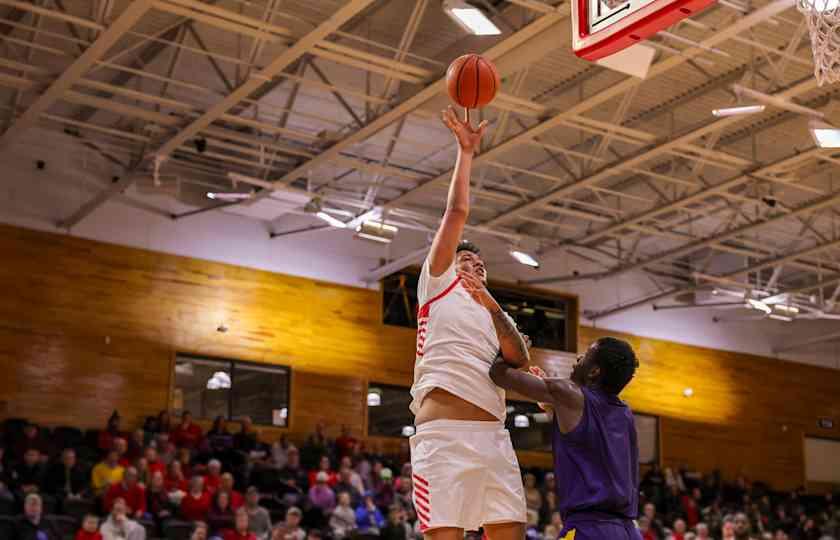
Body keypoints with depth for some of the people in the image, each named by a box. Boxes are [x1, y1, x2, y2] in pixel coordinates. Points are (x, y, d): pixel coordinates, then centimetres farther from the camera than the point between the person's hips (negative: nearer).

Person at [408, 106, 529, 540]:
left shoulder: (496, 312, 28)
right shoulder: (437, 284, 14)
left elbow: (520, 362, 9)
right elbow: (457, 212, 7)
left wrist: (492, 307, 0)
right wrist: (465, 151, 12)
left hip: (493, 433, 6)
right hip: (445, 429, -6)